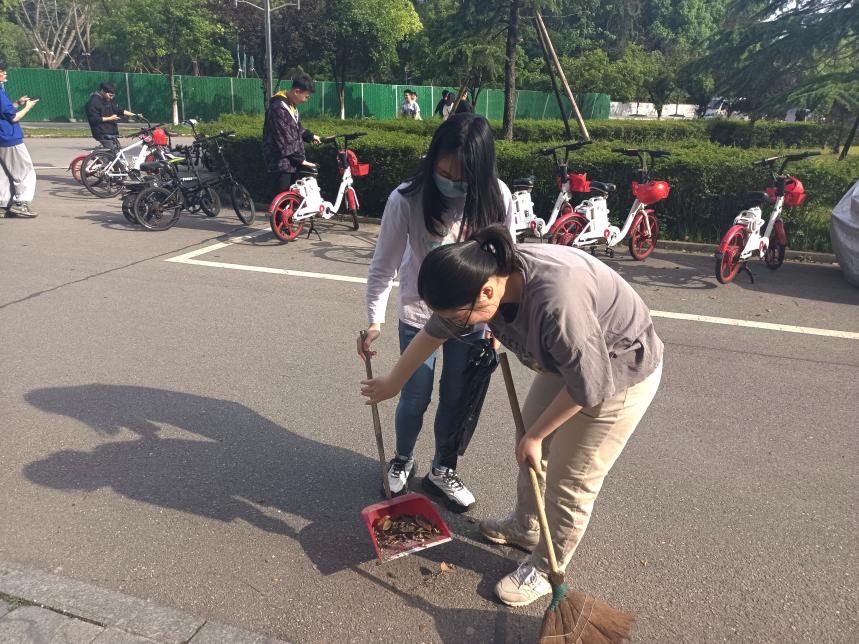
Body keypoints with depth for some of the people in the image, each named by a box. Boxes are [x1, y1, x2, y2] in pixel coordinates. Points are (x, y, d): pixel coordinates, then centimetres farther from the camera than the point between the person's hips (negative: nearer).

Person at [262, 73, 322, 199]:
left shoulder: (291, 105, 11)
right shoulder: (278, 108, -20)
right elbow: (284, 139, -22)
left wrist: (310, 136, 13)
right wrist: (301, 159, -19)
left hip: (291, 161, 9)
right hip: (280, 162, -9)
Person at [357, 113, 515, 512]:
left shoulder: (497, 198, -16)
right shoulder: (407, 199, -23)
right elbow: (384, 264, -15)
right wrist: (374, 319, -22)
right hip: (418, 314, -2)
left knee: (457, 399, 12)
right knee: (415, 399, 10)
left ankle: (442, 472, 35)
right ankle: (402, 461, 39)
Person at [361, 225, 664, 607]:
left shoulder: (557, 299, -42)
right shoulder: (485, 274, -15)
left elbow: (589, 384, -30)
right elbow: (434, 332, 0)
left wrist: (534, 435, -16)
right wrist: (392, 383, 13)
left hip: (618, 377, -7)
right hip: (567, 361, 8)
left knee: (570, 482, 2)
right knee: (529, 448, 18)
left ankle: (544, 570, 25)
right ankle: (524, 526, 43)